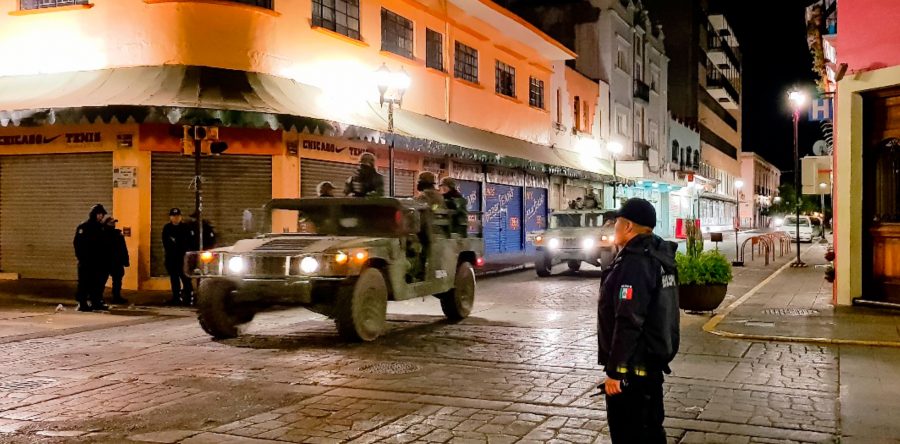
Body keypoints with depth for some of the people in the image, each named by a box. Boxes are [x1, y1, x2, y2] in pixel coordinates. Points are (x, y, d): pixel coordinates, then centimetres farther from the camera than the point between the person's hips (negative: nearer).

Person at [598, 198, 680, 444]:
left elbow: (628, 323, -26)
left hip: (632, 368, -10)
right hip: (653, 360, 10)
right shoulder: (659, 257, 10)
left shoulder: (634, 263, -22)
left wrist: (614, 370, -22)